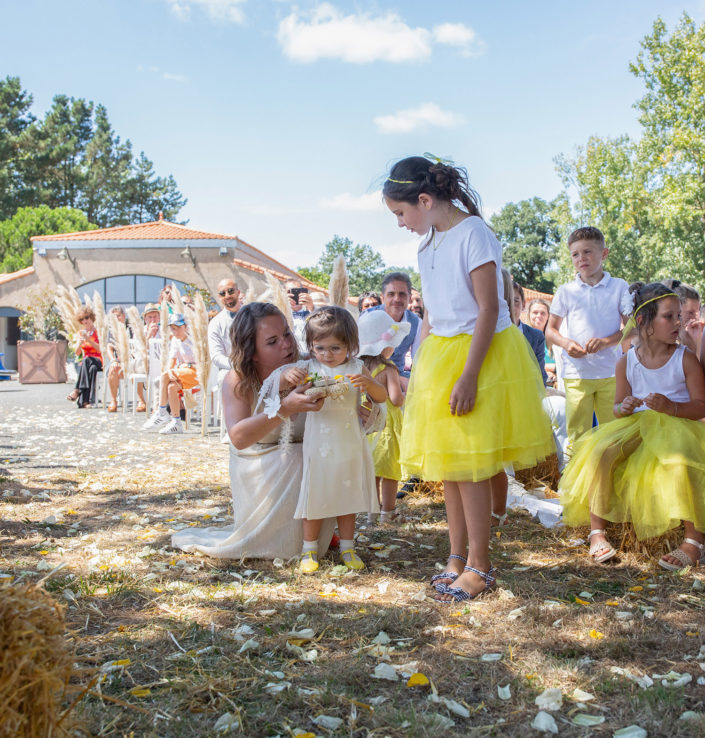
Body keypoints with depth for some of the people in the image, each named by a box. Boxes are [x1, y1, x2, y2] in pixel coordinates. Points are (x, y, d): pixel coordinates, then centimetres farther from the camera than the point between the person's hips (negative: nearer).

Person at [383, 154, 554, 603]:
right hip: (439, 355, 8)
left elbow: (489, 309, -17)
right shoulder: (428, 245, 13)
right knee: (447, 464, 9)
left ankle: (480, 566, 5)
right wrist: (418, 368, 14)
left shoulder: (473, 232, -12)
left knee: (469, 466, -6)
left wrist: (468, 375, -21)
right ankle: (458, 556, 20)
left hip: (480, 352, -8)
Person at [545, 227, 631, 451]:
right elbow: (550, 330, 12)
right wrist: (566, 343, -10)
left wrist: (605, 341, -14)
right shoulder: (566, 291, 8)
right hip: (576, 373, 0)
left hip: (611, 373, 0)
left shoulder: (619, 287, 7)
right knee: (577, 434, -1)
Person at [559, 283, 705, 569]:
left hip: (677, 427, -3)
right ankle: (597, 532, -16)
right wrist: (624, 408, -12)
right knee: (600, 451, -26)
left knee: (678, 461, -37)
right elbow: (618, 408, 13)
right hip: (637, 427, 3)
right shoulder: (627, 362, 6)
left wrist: (672, 407, -23)